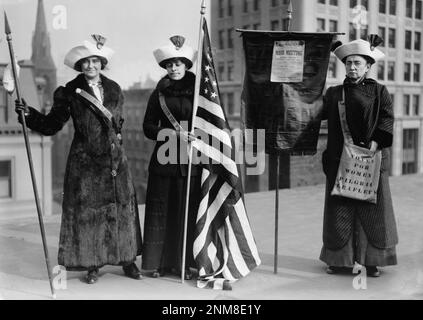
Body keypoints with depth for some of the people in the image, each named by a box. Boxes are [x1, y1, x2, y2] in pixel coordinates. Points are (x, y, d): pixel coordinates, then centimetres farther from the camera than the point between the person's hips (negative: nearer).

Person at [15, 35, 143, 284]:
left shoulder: (114, 89, 9)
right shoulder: (69, 93, -2)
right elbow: (51, 125, -3)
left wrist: (116, 136, 12)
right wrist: (29, 114, -15)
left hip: (115, 159, 3)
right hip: (85, 161, -3)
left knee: (122, 208, 6)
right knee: (87, 210, -1)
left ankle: (128, 260, 18)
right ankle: (92, 265, 11)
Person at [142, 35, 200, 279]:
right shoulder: (159, 94, 8)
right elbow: (148, 128, 4)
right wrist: (174, 133, -10)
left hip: (191, 159, -1)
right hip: (165, 158, 1)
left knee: (187, 210, 1)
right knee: (161, 209, 1)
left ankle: (184, 263, 11)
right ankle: (159, 262, 10)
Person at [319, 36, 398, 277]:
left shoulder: (379, 92, 7)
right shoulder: (334, 93, 14)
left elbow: (387, 118, -4)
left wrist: (375, 142, -18)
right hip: (339, 161, 2)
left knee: (373, 209, 2)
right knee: (339, 210, 4)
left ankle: (372, 260, 11)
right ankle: (339, 259, 14)